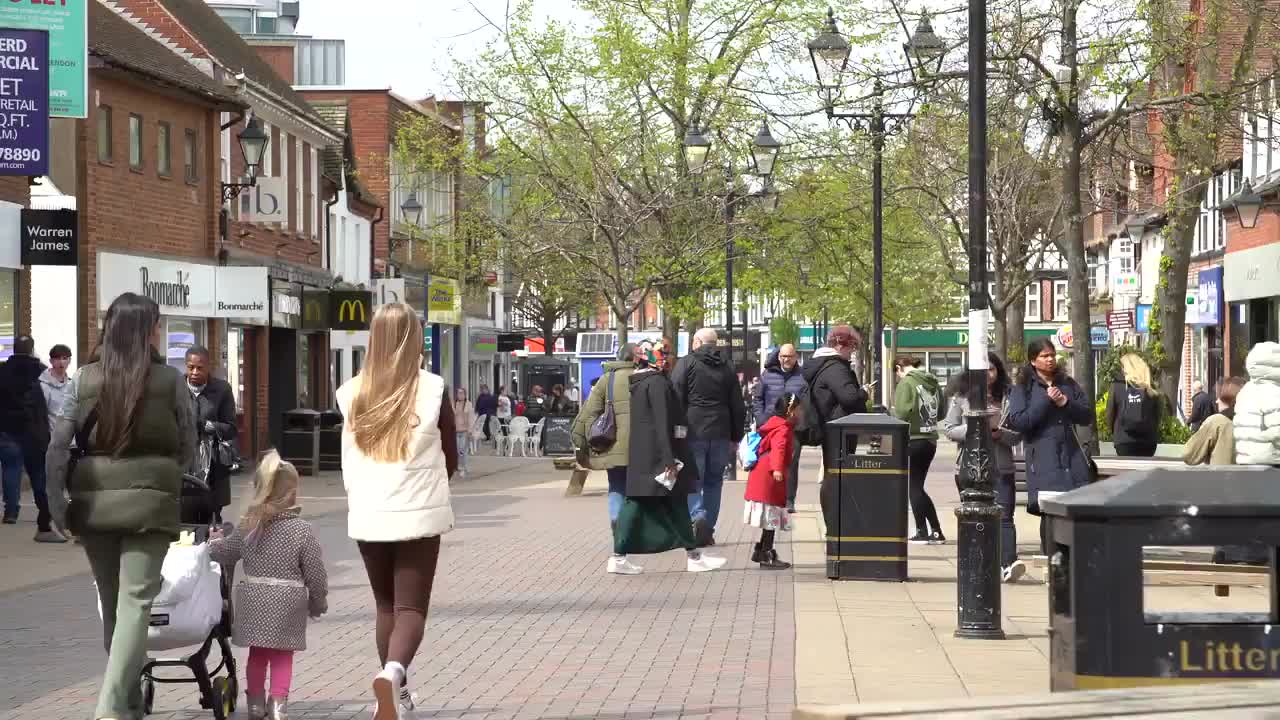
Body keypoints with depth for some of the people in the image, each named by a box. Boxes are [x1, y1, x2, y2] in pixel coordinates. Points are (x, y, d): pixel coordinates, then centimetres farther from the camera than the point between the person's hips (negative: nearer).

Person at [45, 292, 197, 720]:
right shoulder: (170, 381, -2)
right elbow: (188, 446, 6)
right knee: (135, 602, -4)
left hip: (94, 500, 3)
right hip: (149, 499, -3)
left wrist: (56, 502, 1)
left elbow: (58, 446, -3)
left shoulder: (84, 379, 2)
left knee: (111, 601, 16)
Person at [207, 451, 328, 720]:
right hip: (288, 602, -3)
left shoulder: (247, 526, 0)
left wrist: (215, 541, 36)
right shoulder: (301, 529, -11)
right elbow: (315, 572, -8)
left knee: (257, 654, 17)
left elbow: (224, 554, 13)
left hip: (253, 600, 3)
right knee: (282, 656, 8)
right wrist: (318, 602, 7)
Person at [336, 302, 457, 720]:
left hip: (368, 516, 3)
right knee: (411, 607, 0)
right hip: (419, 514, -2)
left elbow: (350, 459, 8)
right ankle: (393, 671, -26)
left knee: (386, 605, 18)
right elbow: (450, 459, 5)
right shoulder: (433, 389, -7)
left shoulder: (351, 393, -1)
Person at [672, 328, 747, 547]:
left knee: (692, 480, -1)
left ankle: (697, 517, -23)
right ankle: (708, 530, 11)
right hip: (720, 435, 4)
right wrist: (736, 437, 19)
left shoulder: (686, 363, 0)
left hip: (693, 432, -4)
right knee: (714, 481, 11)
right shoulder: (727, 369, 14)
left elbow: (676, 398, -8)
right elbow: (738, 407, 14)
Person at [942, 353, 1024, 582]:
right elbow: (949, 429, 3)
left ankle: (1008, 563, -22)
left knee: (1004, 515, -11)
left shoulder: (1008, 398, 7)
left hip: (1001, 466, -1)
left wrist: (1000, 434, -13)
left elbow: (1018, 434, 7)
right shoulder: (961, 397, 6)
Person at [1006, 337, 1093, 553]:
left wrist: (1065, 403, -4)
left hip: (1072, 456, 3)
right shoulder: (1023, 389, 5)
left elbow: (1087, 415, 13)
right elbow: (1018, 422, -7)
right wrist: (1046, 401, -10)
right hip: (1043, 459, -3)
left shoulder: (1068, 384, 18)